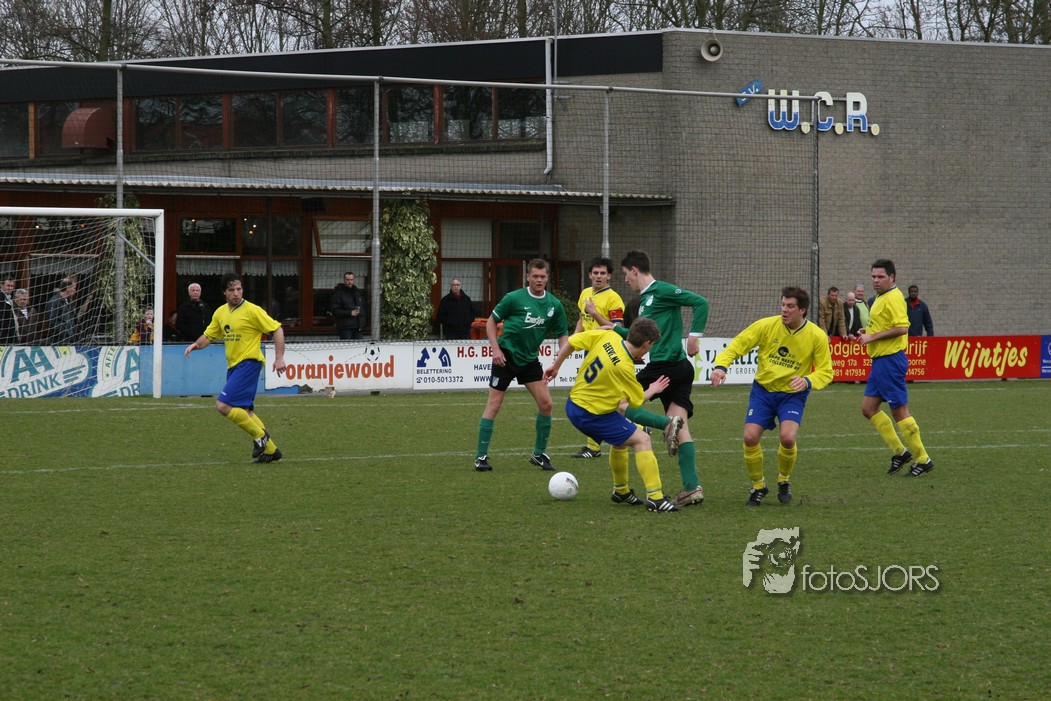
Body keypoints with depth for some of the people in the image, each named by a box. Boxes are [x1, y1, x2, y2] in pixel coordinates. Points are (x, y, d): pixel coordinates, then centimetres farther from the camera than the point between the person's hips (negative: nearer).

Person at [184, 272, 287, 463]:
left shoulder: (252, 311, -11)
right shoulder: (220, 313, 10)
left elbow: (277, 330, -9)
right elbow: (208, 336, 16)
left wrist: (279, 358, -16)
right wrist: (196, 344, -7)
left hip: (249, 363, -8)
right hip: (233, 365, 8)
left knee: (224, 405, -18)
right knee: (243, 412, 11)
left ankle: (260, 435, -5)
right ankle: (270, 449, 20)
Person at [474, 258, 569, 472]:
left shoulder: (554, 305, 0)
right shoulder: (514, 298, -11)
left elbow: (563, 334, 8)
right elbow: (491, 321, -2)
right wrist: (495, 348, -11)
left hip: (530, 359, 4)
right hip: (506, 356, -4)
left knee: (545, 403, -3)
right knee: (494, 404, -5)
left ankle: (539, 454, 11)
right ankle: (481, 456, 1)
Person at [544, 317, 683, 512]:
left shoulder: (607, 336, -6)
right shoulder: (625, 368, -23)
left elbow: (571, 342, 1)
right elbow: (637, 401, -7)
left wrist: (556, 366, 17)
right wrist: (652, 390, 14)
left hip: (574, 404, 8)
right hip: (592, 414, -8)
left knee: (620, 441, 27)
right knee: (642, 440, -8)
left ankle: (621, 491, 42)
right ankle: (655, 498, -14)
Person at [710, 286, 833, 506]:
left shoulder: (817, 336, -12)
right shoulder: (767, 326, -12)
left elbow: (825, 372, -7)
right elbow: (736, 346, -9)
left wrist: (807, 381, -29)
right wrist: (721, 366, -27)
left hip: (793, 394, -1)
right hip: (763, 389, 1)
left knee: (788, 437, -23)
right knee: (750, 437, -13)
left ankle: (784, 481, 8)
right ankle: (758, 486, 14)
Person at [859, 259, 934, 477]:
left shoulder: (893, 298, -15)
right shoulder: (880, 298, 16)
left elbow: (902, 327, -25)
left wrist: (873, 336, -20)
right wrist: (869, 332, 9)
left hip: (890, 360, -11)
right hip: (880, 360, 11)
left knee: (899, 410, -6)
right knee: (868, 408, 11)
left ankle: (923, 459, 2)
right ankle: (899, 451, 16)